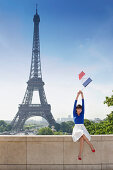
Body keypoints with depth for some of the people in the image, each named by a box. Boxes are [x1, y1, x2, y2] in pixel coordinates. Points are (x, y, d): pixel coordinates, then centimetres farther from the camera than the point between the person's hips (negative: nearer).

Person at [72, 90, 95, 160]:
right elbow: (75, 105, -1)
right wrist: (78, 95, -8)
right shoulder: (74, 114, 8)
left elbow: (83, 104, 4)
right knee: (81, 134, -36)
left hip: (83, 128, 1)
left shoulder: (82, 114, 12)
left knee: (82, 139, -31)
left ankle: (80, 155, -36)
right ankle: (91, 145, -24)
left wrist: (82, 95, -3)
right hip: (76, 128, -1)